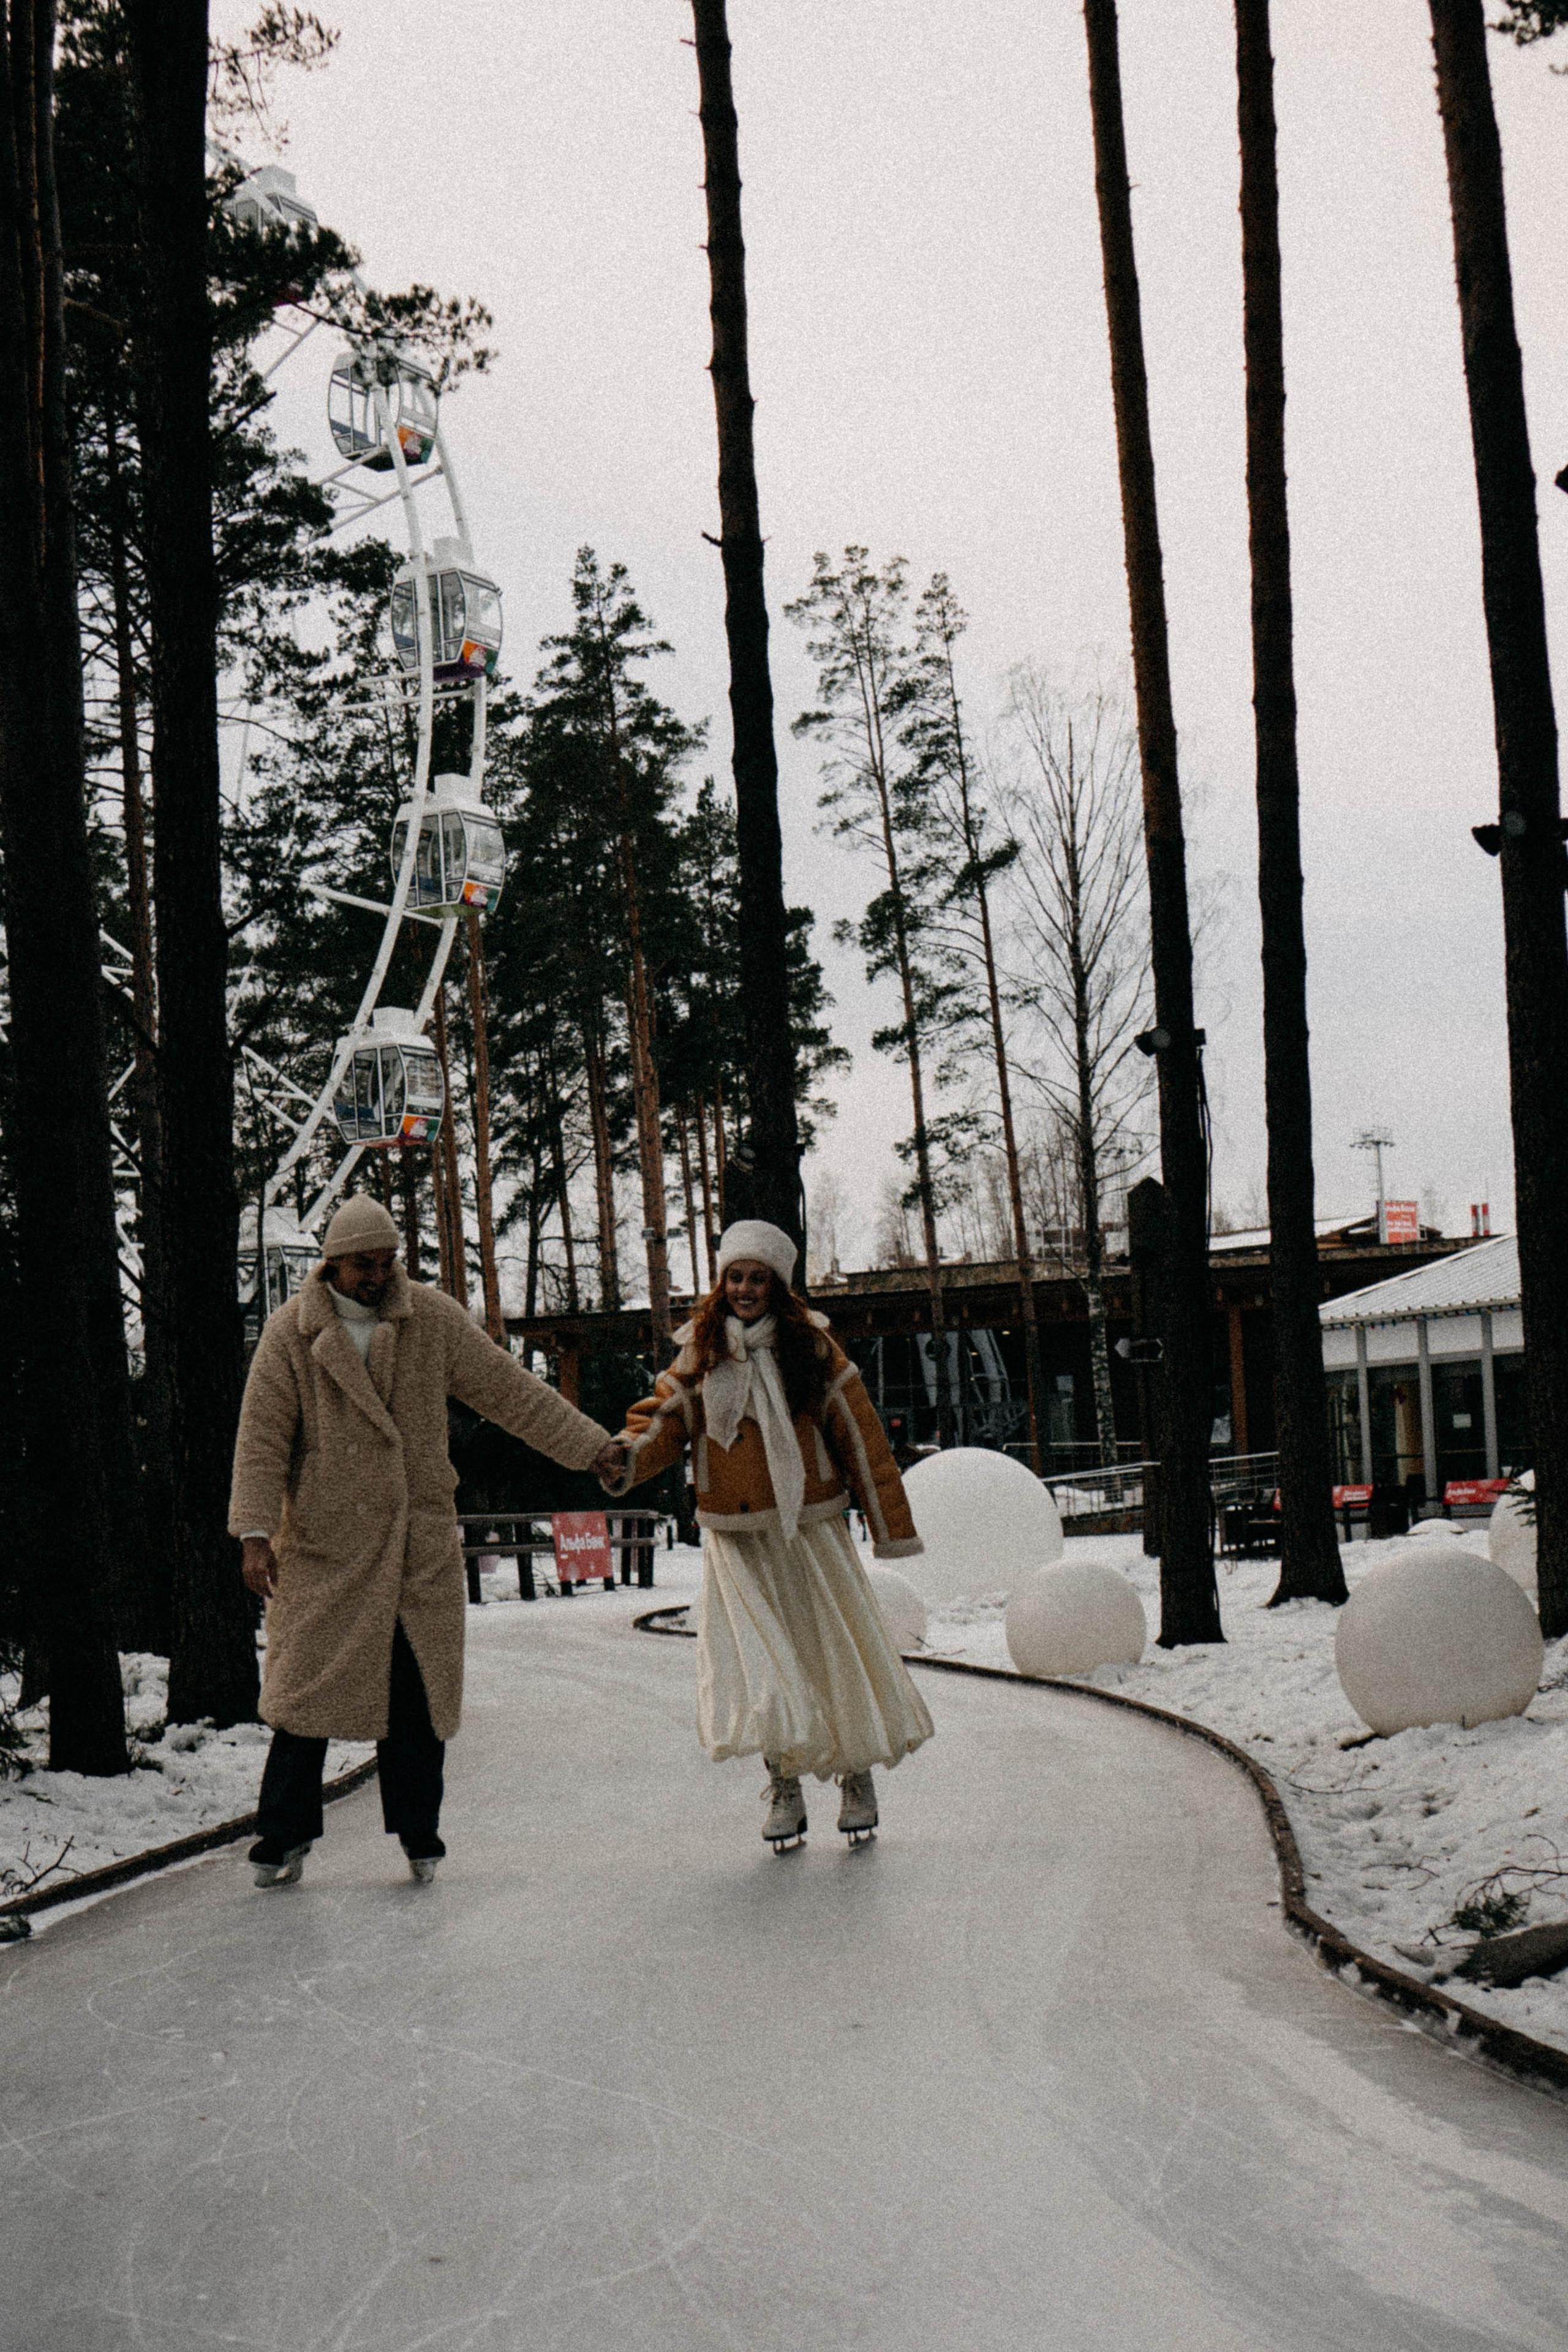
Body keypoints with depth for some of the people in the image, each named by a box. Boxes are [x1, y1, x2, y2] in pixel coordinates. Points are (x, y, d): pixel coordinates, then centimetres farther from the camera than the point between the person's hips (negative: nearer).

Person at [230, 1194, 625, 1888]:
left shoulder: (432, 1318, 2)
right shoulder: (291, 1332, -3)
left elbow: (507, 1389, 5)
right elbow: (262, 1438, -4)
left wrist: (589, 1444, 2)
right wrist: (256, 1532, -13)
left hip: (420, 1540, 2)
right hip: (322, 1542, -2)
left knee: (420, 1688, 4)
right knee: (307, 1684, -1)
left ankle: (418, 1831, 18)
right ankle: (285, 1836, 12)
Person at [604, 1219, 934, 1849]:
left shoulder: (812, 1348, -3)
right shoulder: (699, 1354, 3)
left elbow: (860, 1438, 0)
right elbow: (665, 1418, -3)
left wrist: (892, 1529, 1)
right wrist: (625, 1454, -27)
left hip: (809, 1528, -1)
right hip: (736, 1538, 1)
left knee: (832, 1647, 5)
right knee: (757, 1658, -4)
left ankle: (856, 1775, 26)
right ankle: (783, 1785, 14)